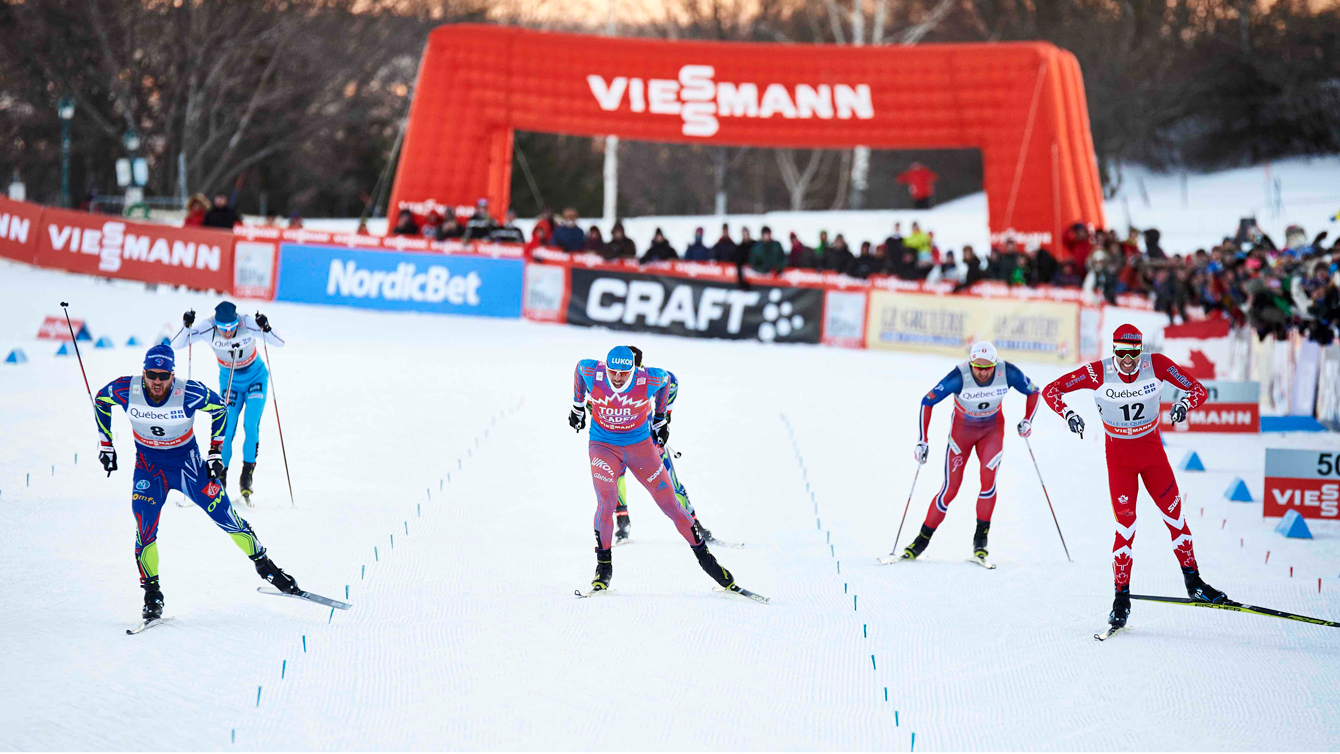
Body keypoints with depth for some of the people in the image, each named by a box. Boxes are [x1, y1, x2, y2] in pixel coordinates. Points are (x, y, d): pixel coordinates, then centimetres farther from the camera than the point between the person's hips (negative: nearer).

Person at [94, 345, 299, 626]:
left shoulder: (190, 394, -26)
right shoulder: (126, 390, -21)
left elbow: (219, 408, -5)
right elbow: (100, 401, 1)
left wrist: (215, 452, -5)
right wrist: (105, 444, 3)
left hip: (187, 463, -1)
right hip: (148, 468, 1)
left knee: (226, 517, -2)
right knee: (145, 530, -14)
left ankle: (266, 568, 15)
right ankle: (151, 594, 0)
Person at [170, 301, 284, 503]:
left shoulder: (247, 325, -27)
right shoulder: (208, 329, -24)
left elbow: (279, 342, -26)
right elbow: (176, 345, -22)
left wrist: (266, 329, -45)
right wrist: (186, 326, -39)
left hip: (255, 379, -1)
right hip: (229, 381, 1)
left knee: (251, 426, -15)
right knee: (226, 430, -8)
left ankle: (247, 476, -4)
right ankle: (219, 477, 4)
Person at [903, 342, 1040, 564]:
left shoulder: (1008, 373, -24)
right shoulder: (960, 377, -30)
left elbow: (1033, 391, -4)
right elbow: (927, 401, -21)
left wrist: (1027, 421, -15)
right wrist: (922, 441, -22)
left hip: (992, 428, 1)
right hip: (962, 428, -1)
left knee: (988, 477, -22)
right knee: (950, 489, -5)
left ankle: (981, 537, -9)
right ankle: (922, 540, 9)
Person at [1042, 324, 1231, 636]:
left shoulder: (1156, 365, -14)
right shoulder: (1098, 372, -18)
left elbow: (1198, 389, -8)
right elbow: (1051, 390, -12)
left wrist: (1185, 404, -29)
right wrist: (1068, 414, -30)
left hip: (1152, 448, 2)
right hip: (1118, 454, -2)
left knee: (1173, 512, -2)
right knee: (1125, 522, -9)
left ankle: (1193, 583, 11)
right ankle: (1121, 597, -2)